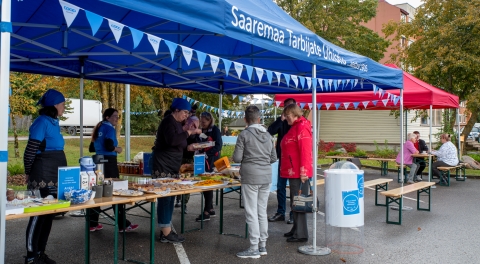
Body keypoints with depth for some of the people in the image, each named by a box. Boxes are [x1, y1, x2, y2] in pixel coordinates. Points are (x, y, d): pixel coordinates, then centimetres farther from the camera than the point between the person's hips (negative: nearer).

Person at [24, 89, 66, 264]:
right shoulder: (42, 122, -14)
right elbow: (30, 151, -14)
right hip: (43, 176, -9)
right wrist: (29, 174, -4)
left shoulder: (54, 123, 13)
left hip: (55, 175, 9)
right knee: (38, 214, -2)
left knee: (49, 213, 12)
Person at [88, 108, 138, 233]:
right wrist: (118, 149, -6)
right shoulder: (110, 128, -10)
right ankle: (123, 225, 4)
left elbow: (91, 148, 19)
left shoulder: (98, 129, 16)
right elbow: (109, 146, -24)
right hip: (109, 162, -8)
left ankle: (92, 224, 15)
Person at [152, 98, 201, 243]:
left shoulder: (177, 123, 16)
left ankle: (166, 230, 17)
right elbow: (172, 140, -31)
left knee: (169, 198, 11)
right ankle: (166, 233, -4)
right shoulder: (168, 122, -13)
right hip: (163, 167, -10)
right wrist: (188, 132, -28)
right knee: (165, 198, -8)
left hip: (171, 167, 10)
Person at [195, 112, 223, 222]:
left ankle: (206, 212, -3)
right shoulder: (202, 131, 14)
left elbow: (218, 146, -14)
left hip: (212, 160, -7)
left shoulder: (215, 130, -7)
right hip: (203, 160, 7)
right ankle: (210, 209, 20)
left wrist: (207, 154, -22)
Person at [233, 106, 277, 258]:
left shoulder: (244, 135, -7)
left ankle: (254, 248, 4)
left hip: (250, 177, -5)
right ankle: (262, 245, 20)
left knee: (251, 213, 0)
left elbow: (237, 158, -8)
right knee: (262, 212, 13)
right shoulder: (267, 135, 7)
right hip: (266, 177, 5)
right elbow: (274, 158, 11)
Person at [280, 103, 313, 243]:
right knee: (294, 202, 17)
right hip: (293, 172, 10)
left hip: (299, 172, -10)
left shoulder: (302, 127, -13)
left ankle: (301, 234, 1)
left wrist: (303, 172, -24)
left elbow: (305, 151, -21)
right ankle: (296, 229, 27)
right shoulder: (295, 127, 18)